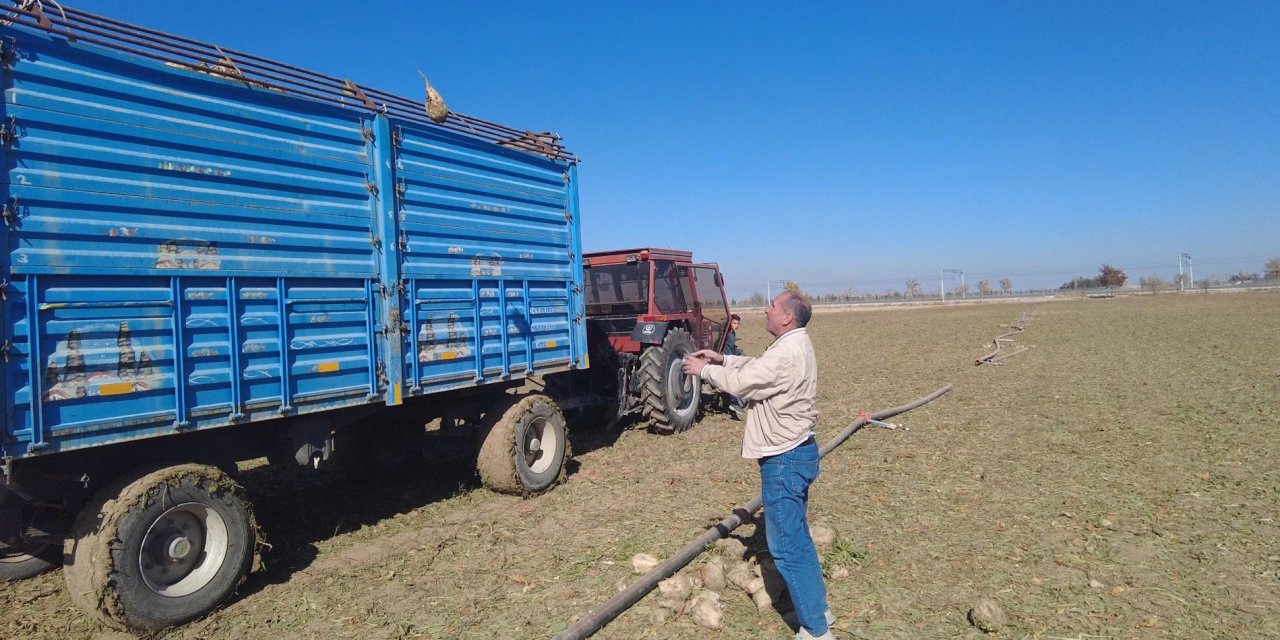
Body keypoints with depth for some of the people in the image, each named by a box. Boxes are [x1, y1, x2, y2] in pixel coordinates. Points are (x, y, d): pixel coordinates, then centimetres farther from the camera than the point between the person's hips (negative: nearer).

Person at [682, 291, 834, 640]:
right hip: (795, 452, 11)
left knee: (786, 545, -1)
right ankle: (817, 609, 33)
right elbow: (757, 366, 21)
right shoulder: (794, 346, 10)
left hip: (785, 459, -11)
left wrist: (704, 369, -6)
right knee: (797, 537, 21)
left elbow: (741, 383, -21)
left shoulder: (787, 353, -23)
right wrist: (722, 359, 9)